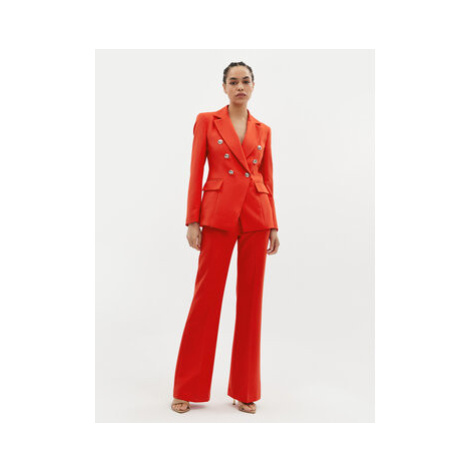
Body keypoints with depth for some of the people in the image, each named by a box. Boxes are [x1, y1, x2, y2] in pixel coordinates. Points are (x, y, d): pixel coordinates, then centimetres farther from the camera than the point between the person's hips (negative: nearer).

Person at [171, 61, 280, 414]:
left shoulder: (263, 130, 15)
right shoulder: (206, 121, 7)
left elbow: (268, 180, 13)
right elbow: (196, 172, 1)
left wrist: (273, 226, 7)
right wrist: (192, 221, -7)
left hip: (256, 215, 3)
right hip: (218, 214, -3)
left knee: (251, 297, 4)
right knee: (207, 294, -1)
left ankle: (245, 389, 17)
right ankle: (188, 389, 15)